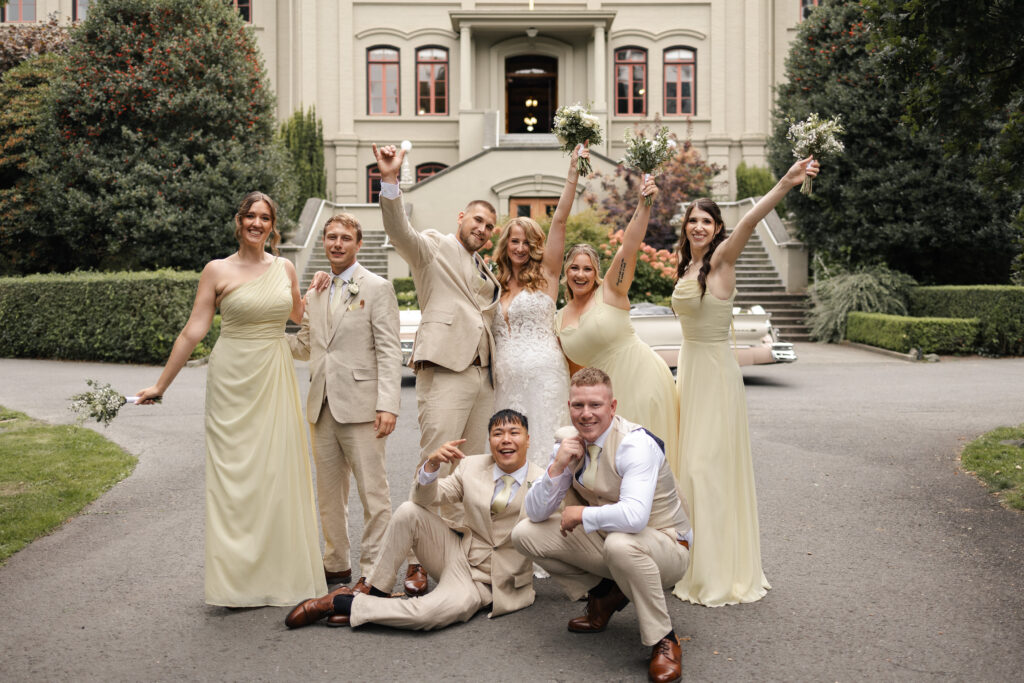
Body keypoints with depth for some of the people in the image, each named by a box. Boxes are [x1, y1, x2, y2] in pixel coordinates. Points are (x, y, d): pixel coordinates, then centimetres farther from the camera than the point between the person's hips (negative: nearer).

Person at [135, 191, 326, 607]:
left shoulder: (285, 268, 8)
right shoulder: (217, 271, -2)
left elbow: (298, 315, 24)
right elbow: (193, 331, -2)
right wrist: (161, 384, -2)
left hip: (276, 377, 3)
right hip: (233, 377, -3)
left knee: (279, 471, 5)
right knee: (234, 472, 0)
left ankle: (281, 571, 18)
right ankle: (240, 580, 10)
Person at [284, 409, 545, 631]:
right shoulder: (473, 466, 1)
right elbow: (425, 498, -1)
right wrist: (432, 465, -21)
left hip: (486, 581, -4)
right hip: (457, 553, 4)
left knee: (427, 613, -32)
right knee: (408, 511, -20)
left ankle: (340, 602, -13)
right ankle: (374, 592, -8)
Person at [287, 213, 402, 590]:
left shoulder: (377, 288, -3)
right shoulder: (314, 294, 17)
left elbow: (389, 351, -9)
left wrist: (388, 404, -18)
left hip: (360, 405, -6)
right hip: (322, 406, 6)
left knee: (373, 491, -3)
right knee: (329, 492, 13)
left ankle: (373, 572, 7)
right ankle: (336, 565, 26)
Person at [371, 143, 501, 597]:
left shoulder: (485, 270, 26)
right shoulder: (433, 247, 5)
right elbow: (399, 231, -17)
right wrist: (390, 181, -30)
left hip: (482, 373, 8)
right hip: (444, 370, -8)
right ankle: (416, 563, -3)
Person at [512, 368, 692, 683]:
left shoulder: (635, 444, -25)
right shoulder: (570, 445, -3)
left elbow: (634, 516, -40)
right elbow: (536, 512, -3)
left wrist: (582, 514, -24)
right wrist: (557, 468, -19)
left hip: (664, 546, -7)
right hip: (604, 540, 7)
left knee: (621, 544, -41)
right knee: (525, 533, -4)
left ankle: (664, 640, -16)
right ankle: (603, 594, 11)